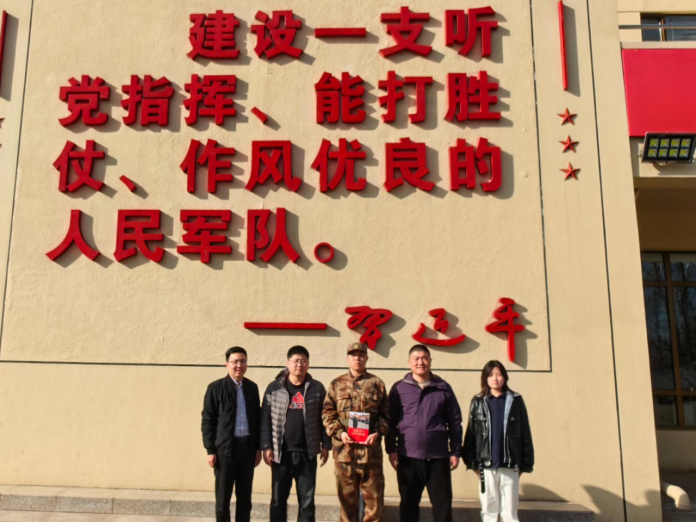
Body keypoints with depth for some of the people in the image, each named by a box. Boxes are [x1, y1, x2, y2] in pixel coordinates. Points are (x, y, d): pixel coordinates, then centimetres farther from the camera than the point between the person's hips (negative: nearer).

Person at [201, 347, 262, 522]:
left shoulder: (252, 387, 8)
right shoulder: (216, 387, -3)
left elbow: (257, 418, 11)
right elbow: (207, 421, -4)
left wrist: (258, 447, 7)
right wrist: (210, 450, -9)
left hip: (248, 447, 4)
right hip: (225, 448, -3)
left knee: (245, 496, 10)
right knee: (223, 496, 4)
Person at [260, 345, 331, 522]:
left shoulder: (317, 388, 3)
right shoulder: (274, 387, 0)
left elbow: (324, 418, 5)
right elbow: (265, 418, 0)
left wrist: (325, 445, 1)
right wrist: (266, 446, -6)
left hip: (307, 452, 0)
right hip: (281, 452, 0)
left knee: (307, 500, 7)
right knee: (278, 499, 9)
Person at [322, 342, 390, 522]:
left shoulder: (377, 383, 7)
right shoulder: (336, 384, 8)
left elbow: (385, 414, 5)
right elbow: (328, 414, 4)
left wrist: (378, 433, -11)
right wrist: (339, 432, -12)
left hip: (371, 448, 0)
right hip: (344, 449, 1)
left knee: (374, 495, 5)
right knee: (347, 496, 11)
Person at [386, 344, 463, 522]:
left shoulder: (444, 388, 4)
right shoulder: (399, 388, 2)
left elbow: (455, 421, 6)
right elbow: (391, 421, 3)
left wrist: (455, 451, 3)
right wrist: (391, 449, -3)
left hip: (438, 457, 0)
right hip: (408, 457, 0)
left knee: (443, 505, 6)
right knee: (408, 505, 11)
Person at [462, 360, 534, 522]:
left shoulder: (516, 401, 3)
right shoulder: (478, 402, 4)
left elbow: (525, 433, 3)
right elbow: (471, 433, 3)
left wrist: (525, 463, -1)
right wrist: (472, 462, -3)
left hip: (510, 465, -1)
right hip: (486, 465, 1)